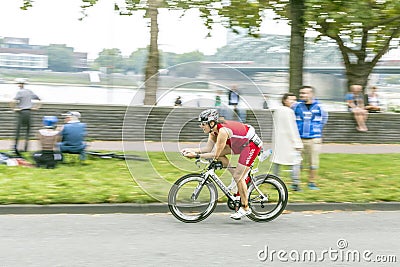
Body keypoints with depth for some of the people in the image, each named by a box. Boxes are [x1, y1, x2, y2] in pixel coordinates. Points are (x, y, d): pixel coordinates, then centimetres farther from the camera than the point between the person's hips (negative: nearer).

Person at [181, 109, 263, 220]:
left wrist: (196, 156, -28)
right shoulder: (214, 130, -3)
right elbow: (208, 148, -2)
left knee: (238, 177, -10)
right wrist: (191, 150, -13)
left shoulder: (223, 131, -30)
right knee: (219, 153, -1)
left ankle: (245, 208, 3)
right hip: (241, 143, 9)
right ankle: (238, 175, 9)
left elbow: (215, 155, -28)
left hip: (252, 144, -9)